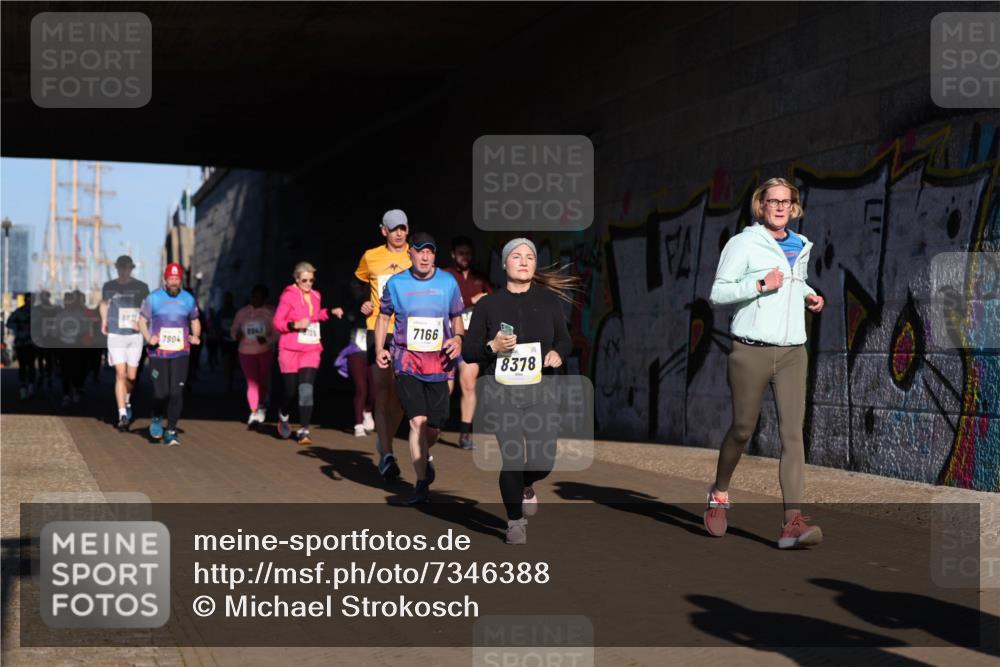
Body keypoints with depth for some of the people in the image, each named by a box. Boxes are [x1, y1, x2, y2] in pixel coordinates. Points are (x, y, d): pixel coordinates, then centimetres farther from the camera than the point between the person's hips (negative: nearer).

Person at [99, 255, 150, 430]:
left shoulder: (141, 287, 1)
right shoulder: (109, 286, 4)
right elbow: (104, 304, 22)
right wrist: (104, 321, 10)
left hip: (135, 336, 1)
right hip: (116, 336, -1)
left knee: (132, 377, 6)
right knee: (120, 375, -11)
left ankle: (127, 401, 37)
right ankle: (122, 415, -12)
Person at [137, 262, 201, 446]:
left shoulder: (188, 299, 6)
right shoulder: (153, 298, 0)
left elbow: (195, 321, 19)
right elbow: (142, 321, 5)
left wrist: (196, 336, 0)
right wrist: (148, 338, -12)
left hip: (181, 354, 2)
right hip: (158, 353, -2)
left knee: (177, 393, -5)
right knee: (161, 393, -5)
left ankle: (171, 431, 7)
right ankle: (157, 418, 27)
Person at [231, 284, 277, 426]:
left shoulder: (269, 313, -4)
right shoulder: (242, 312, 3)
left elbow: (277, 332, -5)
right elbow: (233, 330, 10)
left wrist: (267, 340, -23)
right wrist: (236, 336, -13)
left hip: (265, 351, 0)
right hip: (246, 352, 0)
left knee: (263, 381, 10)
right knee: (252, 382, -11)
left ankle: (260, 406, 36)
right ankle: (253, 412, -14)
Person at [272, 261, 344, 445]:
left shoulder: (315, 296, 10)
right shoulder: (288, 296, -6)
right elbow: (277, 322, -7)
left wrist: (330, 312, 14)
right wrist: (295, 325, -21)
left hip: (311, 349, 3)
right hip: (290, 349, -3)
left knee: (306, 390, -11)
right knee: (291, 390, 5)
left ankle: (303, 430, -8)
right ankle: (284, 415, 38)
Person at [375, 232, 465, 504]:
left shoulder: (448, 282, 5)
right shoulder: (395, 283, 3)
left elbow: (457, 318, 16)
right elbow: (383, 316, 14)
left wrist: (458, 339, -5)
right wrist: (380, 349, 1)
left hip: (440, 363, 2)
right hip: (407, 362, -2)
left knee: (434, 426, 5)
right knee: (417, 421, -13)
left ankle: (424, 458, 40)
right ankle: (422, 483, -3)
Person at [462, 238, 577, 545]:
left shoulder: (548, 300, 4)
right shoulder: (488, 304, 0)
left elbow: (565, 340, 11)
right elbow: (468, 351, 2)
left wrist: (558, 353, -11)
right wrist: (493, 346, -17)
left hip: (540, 392, 2)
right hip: (502, 392, -1)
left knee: (543, 462, -4)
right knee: (512, 460, -7)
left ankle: (526, 486, 34)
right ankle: (515, 521, 18)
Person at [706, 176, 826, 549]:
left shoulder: (800, 247, 16)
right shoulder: (743, 244, -2)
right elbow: (718, 293, -7)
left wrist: (810, 296, 14)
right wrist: (761, 285, -18)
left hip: (792, 352, 4)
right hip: (751, 350, -4)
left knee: (793, 432, -9)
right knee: (743, 429, 6)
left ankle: (793, 522, -16)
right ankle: (720, 492, 34)